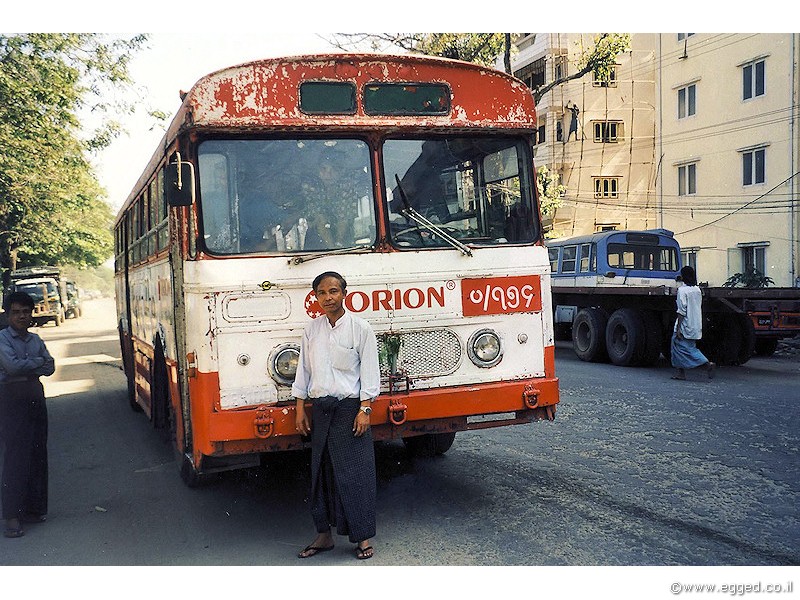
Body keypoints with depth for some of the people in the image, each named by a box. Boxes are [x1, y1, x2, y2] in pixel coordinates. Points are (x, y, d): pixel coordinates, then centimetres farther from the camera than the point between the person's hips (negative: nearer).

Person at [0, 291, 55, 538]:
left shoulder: (35, 339, 13)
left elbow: (50, 367, 5)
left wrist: (25, 369, -9)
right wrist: (37, 362, -3)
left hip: (35, 397, 6)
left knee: (38, 456, 7)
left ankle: (33, 508, 16)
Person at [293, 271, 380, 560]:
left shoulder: (360, 328, -4)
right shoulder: (312, 329, 8)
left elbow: (369, 371, -5)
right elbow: (304, 369, 12)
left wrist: (364, 410, -11)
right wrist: (300, 410, 9)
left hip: (349, 409, -4)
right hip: (320, 409, 4)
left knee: (355, 474, -2)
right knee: (321, 472, 9)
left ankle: (363, 538, 8)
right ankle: (323, 535, 20)